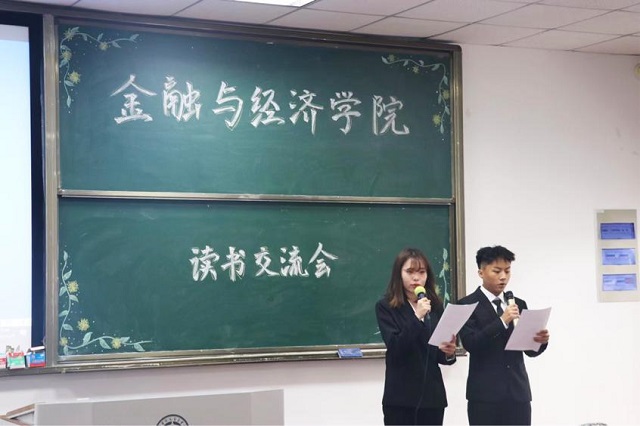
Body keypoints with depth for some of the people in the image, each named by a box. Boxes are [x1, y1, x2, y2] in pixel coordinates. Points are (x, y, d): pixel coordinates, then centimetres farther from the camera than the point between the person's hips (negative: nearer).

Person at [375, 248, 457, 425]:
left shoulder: (435, 306, 11)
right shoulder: (386, 307, -3)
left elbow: (436, 354, 15)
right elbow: (395, 348, -15)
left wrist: (448, 352, -8)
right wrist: (417, 317, -22)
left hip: (432, 394, 4)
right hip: (400, 397, -4)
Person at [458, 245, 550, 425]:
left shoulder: (519, 304, 14)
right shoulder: (468, 305, -1)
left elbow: (530, 349, 12)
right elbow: (470, 343, -14)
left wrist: (540, 341, -11)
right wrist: (502, 321, -22)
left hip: (518, 392, 4)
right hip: (484, 394, -4)